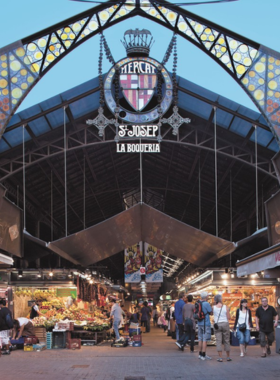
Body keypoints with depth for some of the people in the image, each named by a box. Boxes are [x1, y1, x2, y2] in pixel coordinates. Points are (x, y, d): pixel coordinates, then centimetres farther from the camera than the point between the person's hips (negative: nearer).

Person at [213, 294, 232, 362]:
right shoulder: (226, 307, -6)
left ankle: (220, 357, -5)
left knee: (218, 341, 1)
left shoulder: (214, 308, -4)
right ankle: (228, 357, 17)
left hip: (217, 324, 0)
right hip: (225, 324, 0)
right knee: (226, 341, 10)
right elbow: (228, 317, -4)